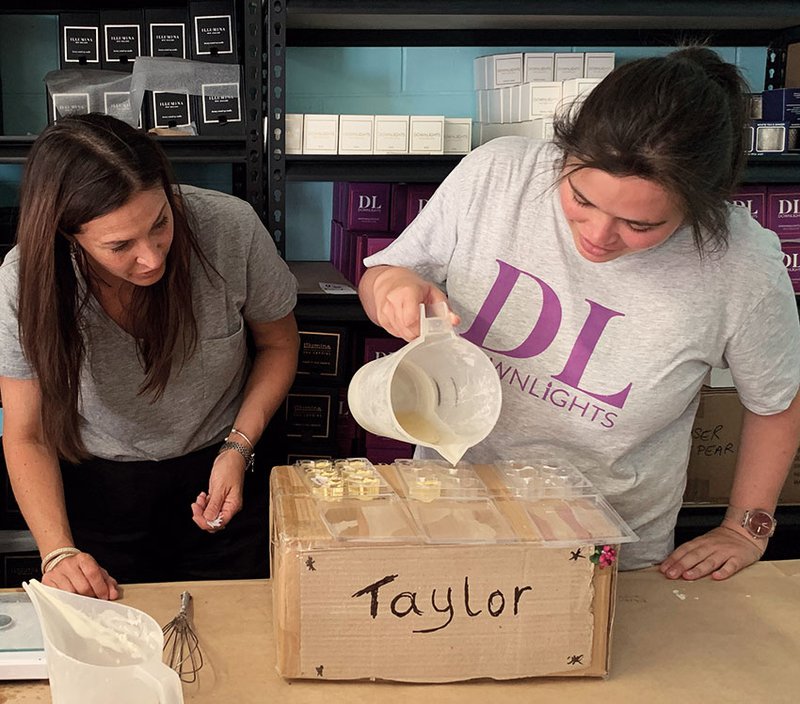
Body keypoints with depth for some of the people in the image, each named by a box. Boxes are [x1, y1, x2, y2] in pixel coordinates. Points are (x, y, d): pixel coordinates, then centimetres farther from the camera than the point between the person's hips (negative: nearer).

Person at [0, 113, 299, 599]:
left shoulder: (231, 227, -25)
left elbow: (278, 343, -5)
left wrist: (239, 448, -16)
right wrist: (58, 551, -24)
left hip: (218, 473, 0)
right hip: (96, 486, 0)